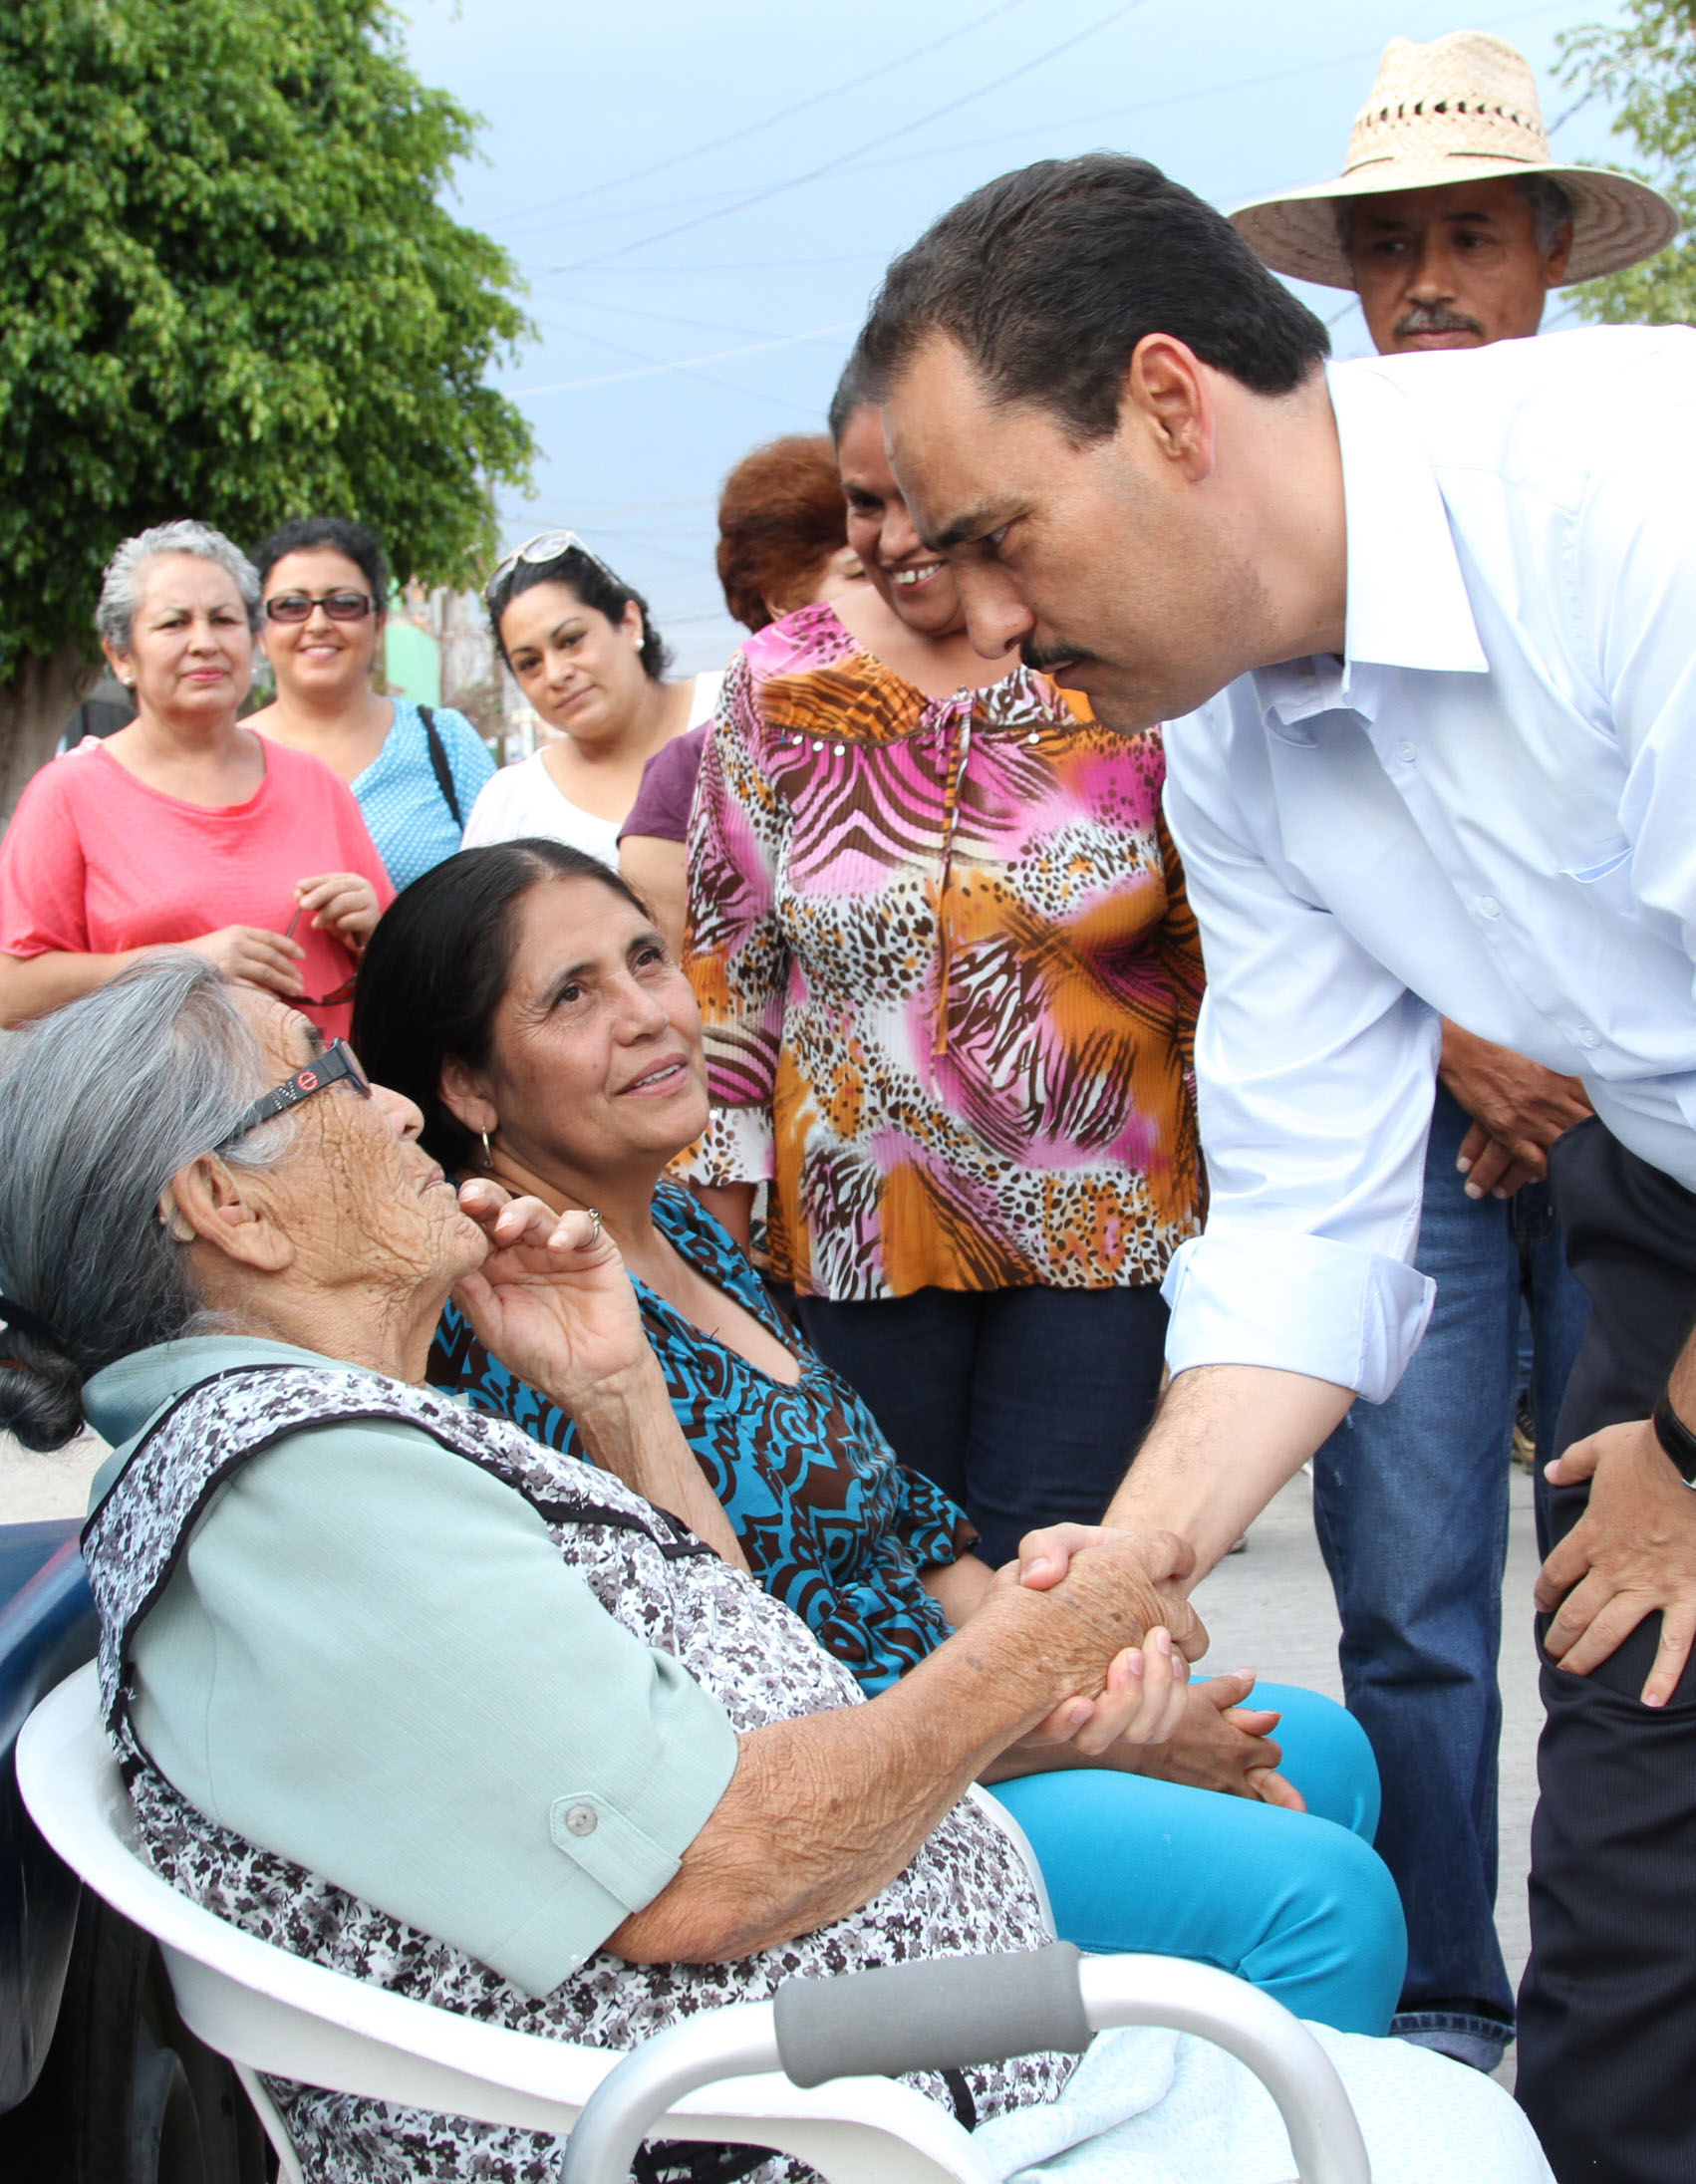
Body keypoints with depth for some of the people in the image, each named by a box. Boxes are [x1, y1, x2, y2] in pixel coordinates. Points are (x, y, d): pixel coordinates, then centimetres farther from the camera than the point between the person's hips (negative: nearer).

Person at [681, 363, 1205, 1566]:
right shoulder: (781, 680, 1)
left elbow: (1223, 952, 2)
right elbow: (725, 952, 7)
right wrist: (722, 1192, 5)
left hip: (1095, 1217, -2)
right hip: (857, 1218, 2)